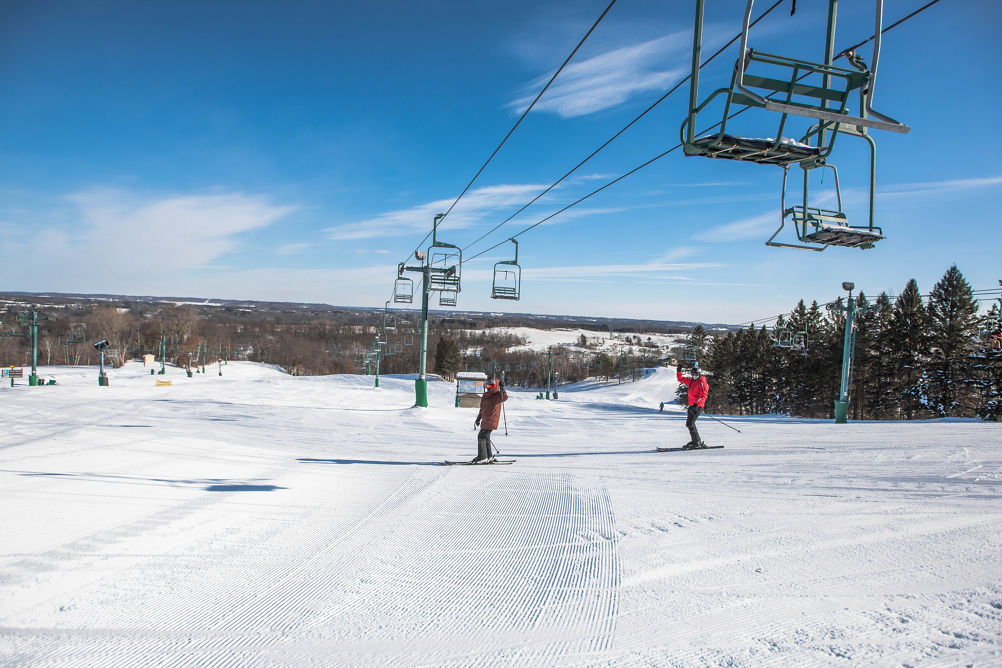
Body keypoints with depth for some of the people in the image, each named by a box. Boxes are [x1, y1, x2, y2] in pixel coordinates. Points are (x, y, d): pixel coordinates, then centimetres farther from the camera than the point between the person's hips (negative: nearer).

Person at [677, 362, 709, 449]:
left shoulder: (702, 382, -12)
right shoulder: (691, 380, 13)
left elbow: (704, 395, -20)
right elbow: (681, 379, 26)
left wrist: (697, 404, -31)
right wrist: (679, 371, 10)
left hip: (698, 406, -9)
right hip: (691, 405, 9)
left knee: (690, 423, -16)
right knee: (688, 424, 15)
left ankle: (697, 443, -12)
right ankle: (696, 441, 24)